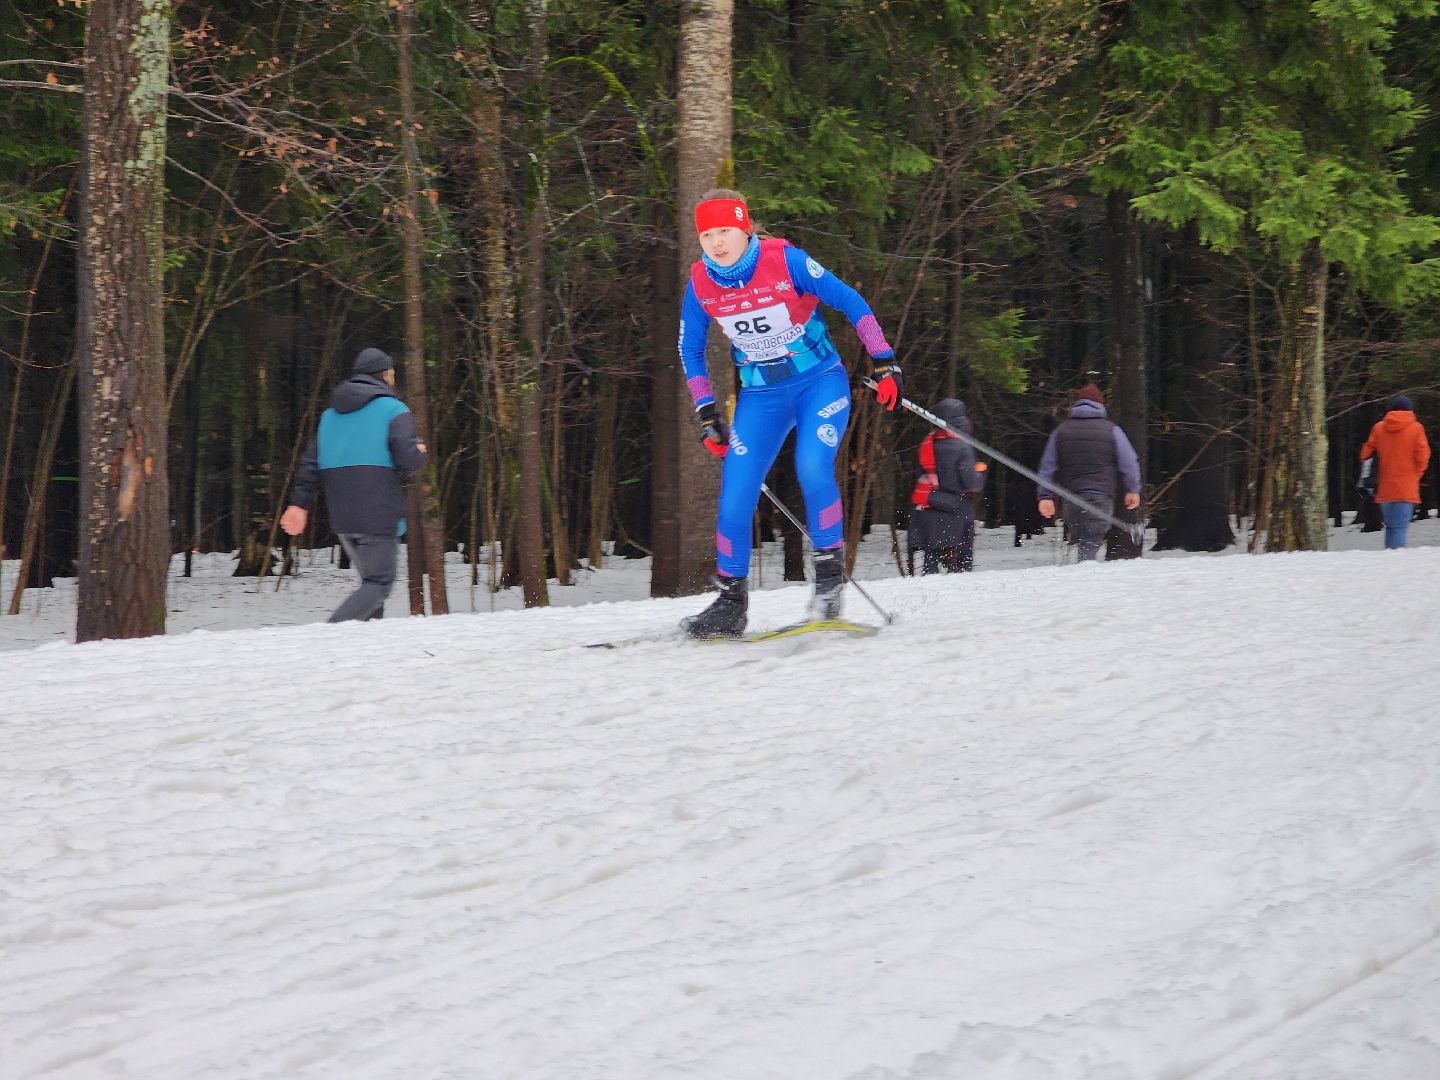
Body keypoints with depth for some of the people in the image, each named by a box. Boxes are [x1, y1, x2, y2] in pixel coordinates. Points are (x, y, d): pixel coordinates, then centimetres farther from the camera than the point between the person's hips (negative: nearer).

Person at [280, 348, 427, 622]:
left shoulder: (331, 414, 17)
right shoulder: (393, 410, -3)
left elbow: (311, 463, 13)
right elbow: (409, 461, -12)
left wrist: (299, 504, 11)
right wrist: (420, 452, 10)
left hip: (342, 518, 7)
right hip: (378, 515, -7)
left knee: (372, 578, 18)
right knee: (379, 582, -4)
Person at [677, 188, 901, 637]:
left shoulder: (785, 261, -17)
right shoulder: (700, 284, -6)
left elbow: (850, 302, -10)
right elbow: (690, 350, 10)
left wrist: (883, 362, -12)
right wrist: (706, 411, 5)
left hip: (820, 380, -3)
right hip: (760, 395, 3)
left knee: (812, 467, -28)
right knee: (735, 494, -7)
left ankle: (830, 572, -12)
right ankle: (730, 601, 7)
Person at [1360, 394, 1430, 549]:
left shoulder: (1378, 428, 5)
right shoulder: (1416, 428, -3)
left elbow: (1366, 454, 5)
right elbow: (1422, 456, -7)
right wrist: (1415, 476, 9)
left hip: (1384, 488, 4)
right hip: (1406, 489, -4)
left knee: (1390, 525, 16)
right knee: (1400, 526, -8)